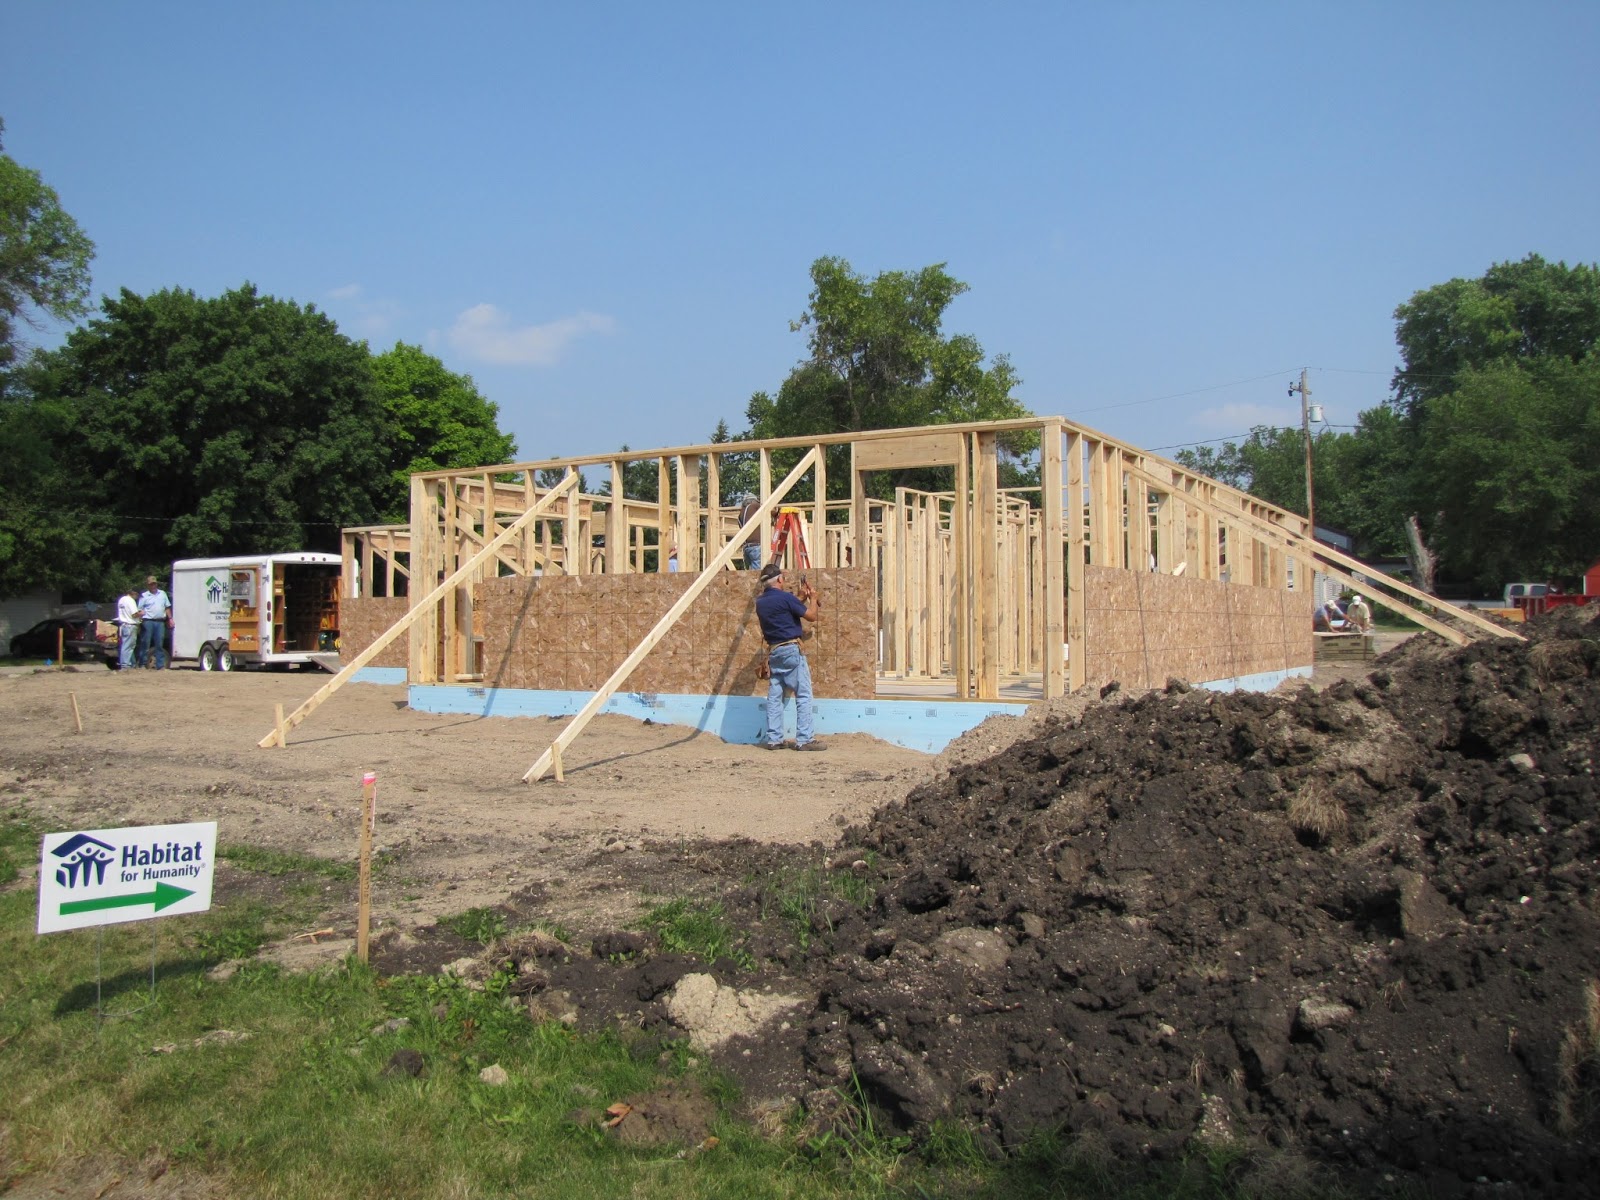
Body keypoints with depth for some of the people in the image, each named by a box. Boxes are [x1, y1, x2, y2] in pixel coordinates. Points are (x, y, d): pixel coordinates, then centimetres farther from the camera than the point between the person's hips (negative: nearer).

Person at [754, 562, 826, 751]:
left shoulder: (760, 602, 10)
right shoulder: (785, 597, -13)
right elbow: (812, 616, -6)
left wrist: (801, 598, 23)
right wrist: (813, 598, 11)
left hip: (773, 652, 8)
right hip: (791, 650, -8)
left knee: (774, 696, 9)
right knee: (803, 695, -4)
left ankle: (773, 739, 9)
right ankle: (804, 739, -7)